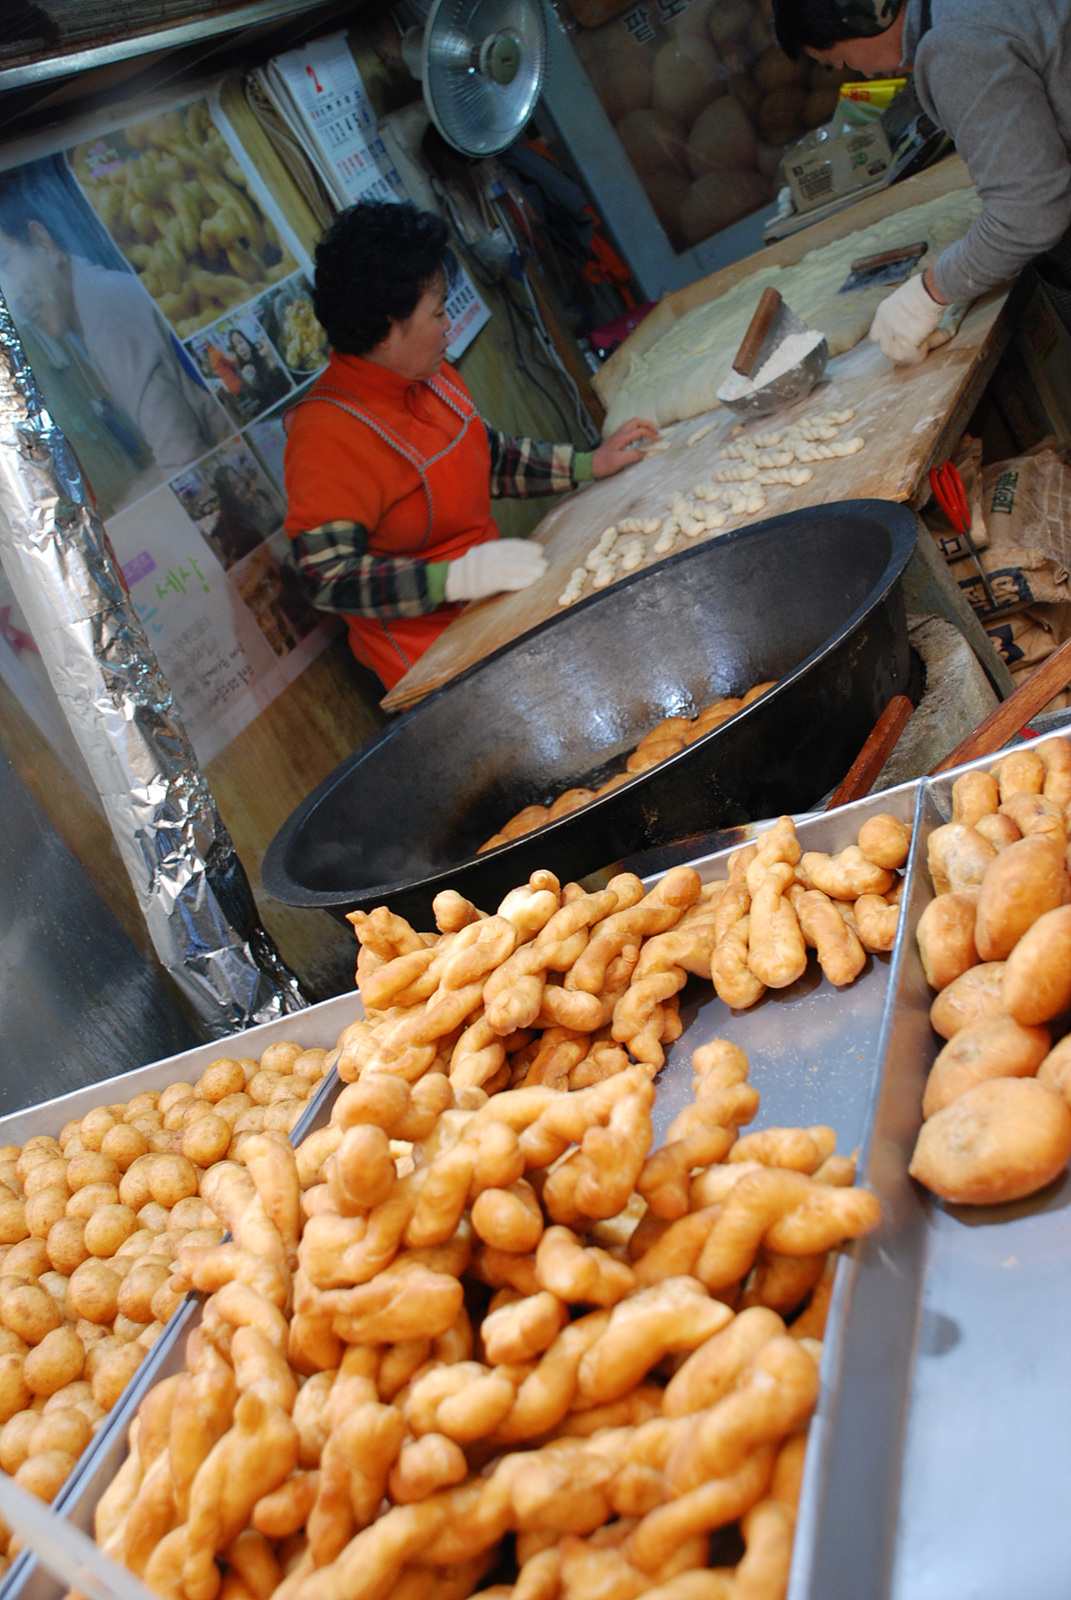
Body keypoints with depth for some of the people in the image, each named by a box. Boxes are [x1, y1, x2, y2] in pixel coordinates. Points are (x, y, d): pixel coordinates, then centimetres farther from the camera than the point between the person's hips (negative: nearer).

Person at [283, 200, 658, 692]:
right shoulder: (327, 436, -25)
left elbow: (490, 456, 20)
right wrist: (455, 578, -34)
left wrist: (589, 464, 14)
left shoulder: (430, 377, 4)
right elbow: (327, 579, -27)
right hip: (434, 657, -9)